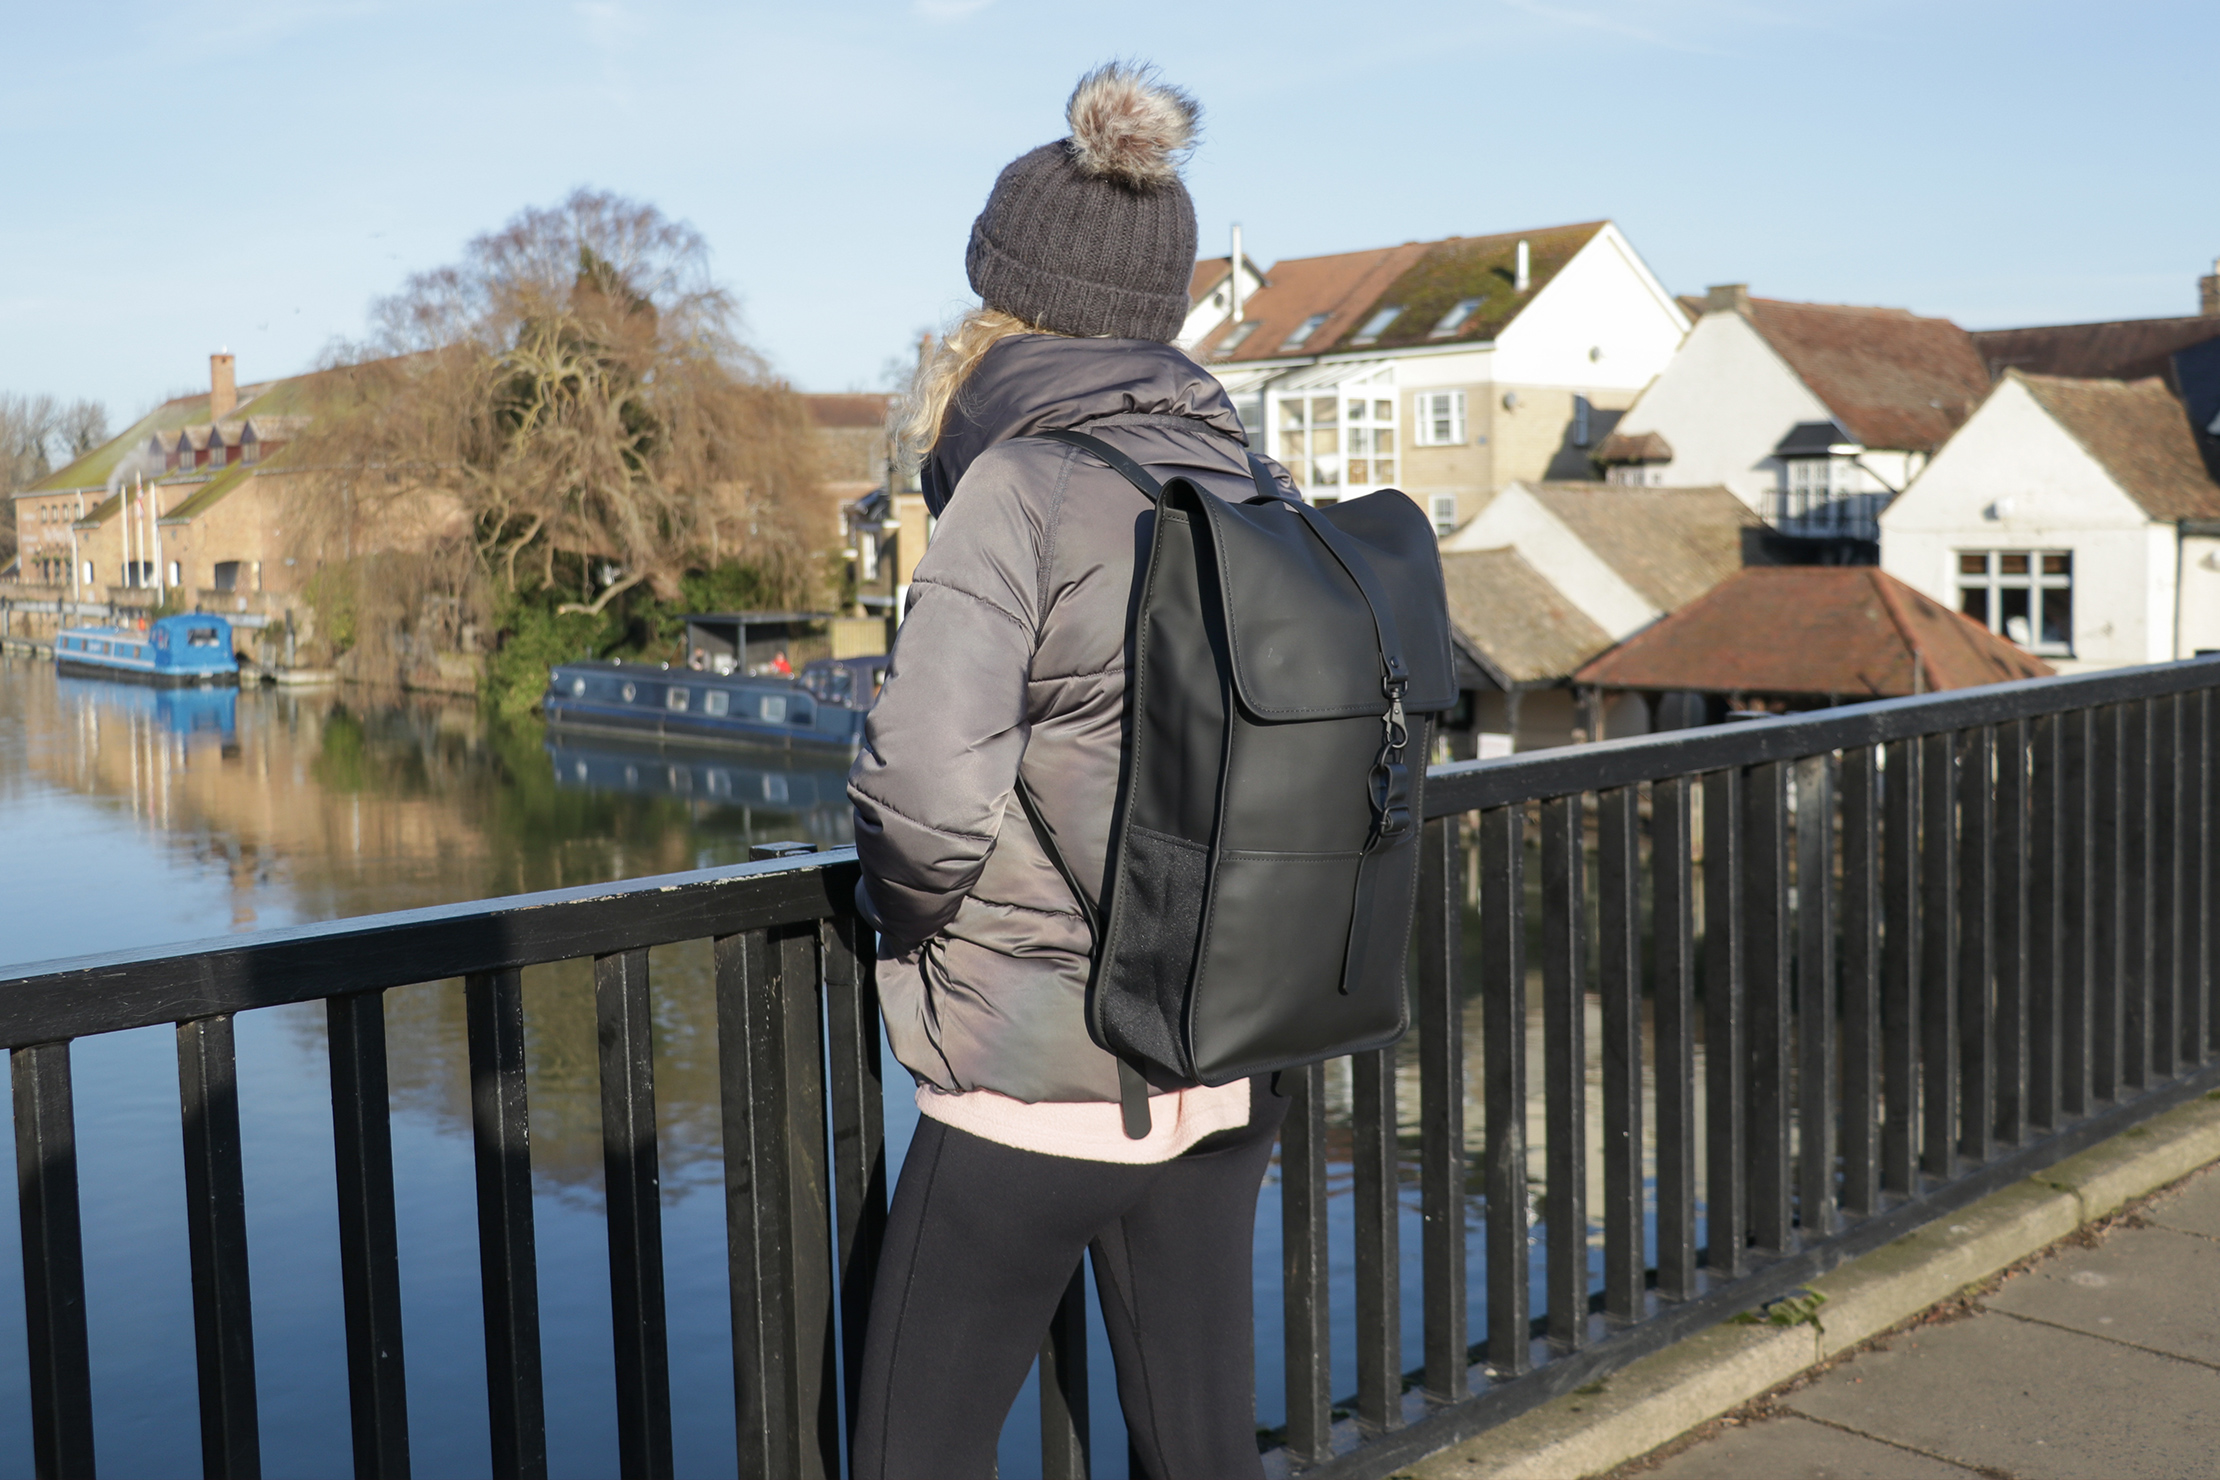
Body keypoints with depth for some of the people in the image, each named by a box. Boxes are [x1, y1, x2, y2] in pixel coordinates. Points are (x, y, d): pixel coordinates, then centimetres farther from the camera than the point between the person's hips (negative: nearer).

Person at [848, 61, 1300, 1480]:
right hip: (1221, 1088, 6)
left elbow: (928, 794, -25)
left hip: (1029, 1096, -6)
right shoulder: (1253, 486, 4)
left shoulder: (1020, 489, -15)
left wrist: (905, 907, -4)